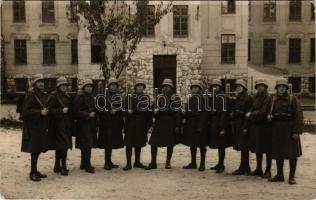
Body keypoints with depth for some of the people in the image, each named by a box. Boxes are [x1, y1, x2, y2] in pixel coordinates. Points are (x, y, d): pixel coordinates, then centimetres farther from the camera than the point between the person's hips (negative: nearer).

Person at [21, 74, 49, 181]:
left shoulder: (43, 95, 13)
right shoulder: (30, 95, -11)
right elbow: (25, 110, -16)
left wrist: (46, 111, 8)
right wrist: (40, 112, -20)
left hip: (41, 126, 8)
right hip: (33, 126, -8)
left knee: (38, 149, 13)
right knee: (34, 149, -5)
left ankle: (35, 170, 24)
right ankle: (33, 172, 5)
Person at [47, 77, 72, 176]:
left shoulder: (67, 96, 16)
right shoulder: (53, 96, -8)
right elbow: (50, 110, -15)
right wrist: (61, 111, -23)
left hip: (66, 125, 8)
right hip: (57, 125, -8)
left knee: (60, 147, 13)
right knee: (62, 146, -9)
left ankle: (57, 167, 22)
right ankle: (63, 167, -2)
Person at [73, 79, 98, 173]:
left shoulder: (91, 98, 17)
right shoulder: (79, 98, -9)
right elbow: (76, 112, -16)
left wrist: (94, 114, 8)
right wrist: (88, 115, -18)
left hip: (91, 125, 8)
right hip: (83, 125, -8)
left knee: (87, 146, 13)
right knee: (87, 145, -9)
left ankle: (84, 164, 23)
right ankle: (87, 166, -3)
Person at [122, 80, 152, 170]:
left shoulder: (147, 97, 10)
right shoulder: (129, 97, 1)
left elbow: (149, 111, 11)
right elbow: (125, 109, 1)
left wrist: (149, 123, 6)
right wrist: (128, 112, -21)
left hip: (142, 124, 3)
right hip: (131, 124, -3)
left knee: (139, 143, 10)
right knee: (129, 143, -3)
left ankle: (137, 162, 22)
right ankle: (128, 163, 2)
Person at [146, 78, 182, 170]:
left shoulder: (176, 98, 0)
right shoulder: (158, 97, 9)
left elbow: (178, 113, -3)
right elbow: (155, 109, 14)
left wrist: (177, 126, -8)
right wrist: (155, 112, -11)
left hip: (171, 124, -2)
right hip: (159, 123, 2)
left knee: (170, 144, 4)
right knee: (153, 142, -3)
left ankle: (168, 162, 18)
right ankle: (153, 163, 7)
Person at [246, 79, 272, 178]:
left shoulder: (268, 98, -11)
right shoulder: (257, 98, 13)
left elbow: (262, 112, -17)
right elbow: (252, 110, 14)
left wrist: (251, 114, -8)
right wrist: (250, 114, -4)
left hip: (265, 127, -8)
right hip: (256, 126, 8)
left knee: (267, 150, 3)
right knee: (258, 149, 15)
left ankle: (268, 171, 12)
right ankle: (258, 169, 26)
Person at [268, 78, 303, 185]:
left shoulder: (292, 99, -5)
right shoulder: (275, 100, 11)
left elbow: (298, 116, -10)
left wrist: (297, 131, -17)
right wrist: (270, 116, -3)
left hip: (290, 129, -5)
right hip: (277, 129, 5)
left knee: (292, 153, 0)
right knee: (278, 152, 9)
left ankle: (292, 177, 9)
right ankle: (279, 175, 21)